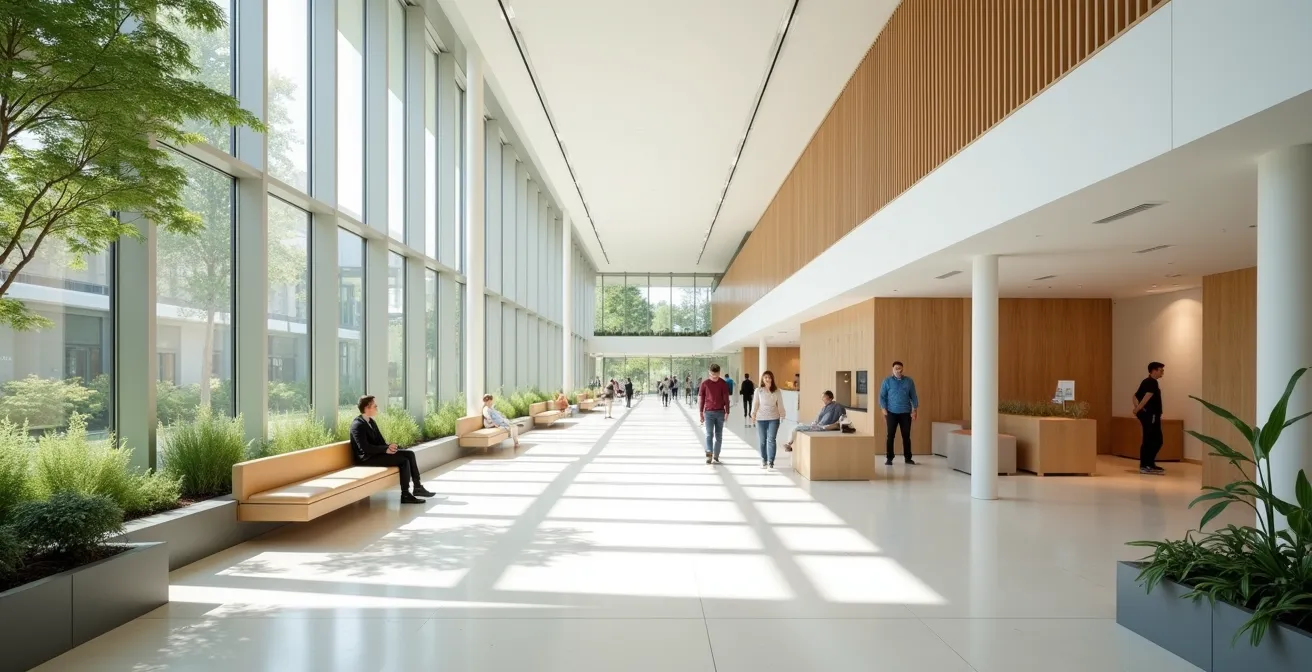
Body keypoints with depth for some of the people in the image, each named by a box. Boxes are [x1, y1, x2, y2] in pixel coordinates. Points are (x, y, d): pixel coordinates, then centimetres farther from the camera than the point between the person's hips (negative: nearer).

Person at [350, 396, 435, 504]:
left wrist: (388, 446, -7)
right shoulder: (357, 425, -15)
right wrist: (385, 449, -22)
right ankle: (405, 495, -16)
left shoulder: (371, 421, 14)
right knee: (404, 460, -21)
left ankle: (418, 487, -4)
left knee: (409, 454, -6)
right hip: (367, 458, -9)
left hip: (377, 453, 9)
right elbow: (365, 448, -23)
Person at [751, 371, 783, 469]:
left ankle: (771, 461, -2)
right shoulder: (758, 390, 0)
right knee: (762, 440, 6)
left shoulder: (777, 391, 2)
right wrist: (753, 415, -4)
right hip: (761, 418, 0)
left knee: (771, 439, -7)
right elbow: (755, 404, 1)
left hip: (774, 418, 0)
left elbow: (780, 404, 4)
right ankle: (763, 460, 18)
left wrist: (782, 416, 0)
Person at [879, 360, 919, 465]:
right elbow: (882, 396, 0)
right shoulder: (887, 381, 1)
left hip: (906, 413, 1)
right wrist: (883, 409, -9)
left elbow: (913, 396, 7)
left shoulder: (909, 381, 6)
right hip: (892, 413, -1)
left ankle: (908, 458, 16)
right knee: (890, 436, 1)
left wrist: (914, 410, 0)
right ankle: (889, 458, 9)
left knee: (906, 436, 5)